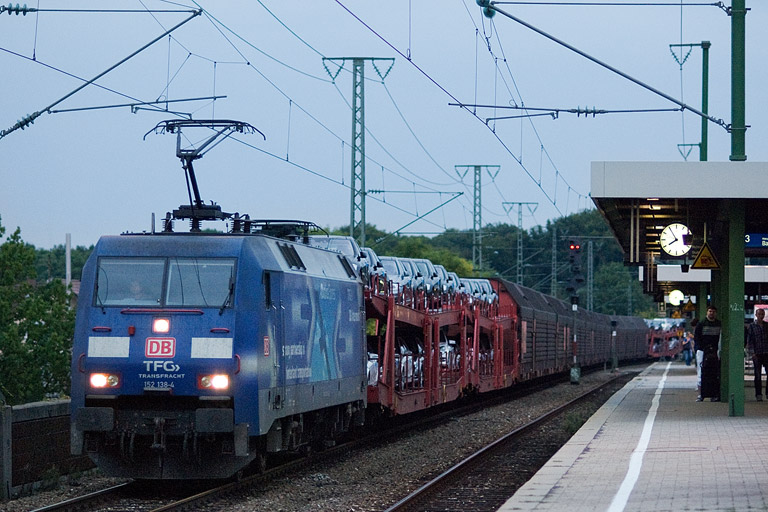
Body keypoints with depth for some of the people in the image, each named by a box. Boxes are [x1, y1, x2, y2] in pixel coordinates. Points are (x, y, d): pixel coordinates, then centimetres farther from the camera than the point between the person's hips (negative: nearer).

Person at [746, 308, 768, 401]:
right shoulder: (752, 326, 3)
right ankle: (758, 395, 4)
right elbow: (749, 340, 0)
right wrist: (752, 353, -9)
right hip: (757, 354, -2)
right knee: (758, 375, 0)